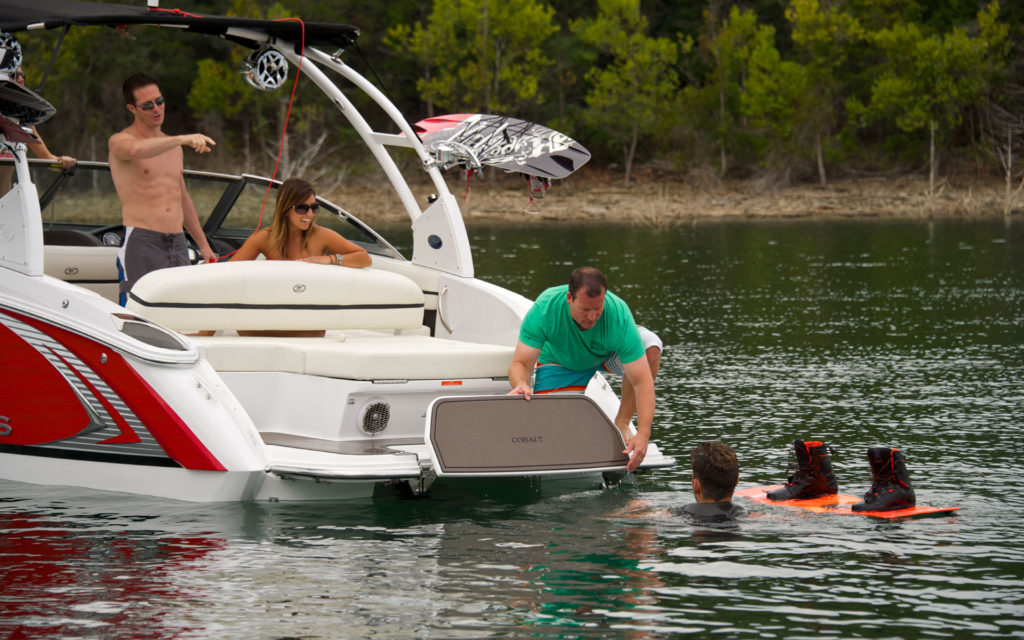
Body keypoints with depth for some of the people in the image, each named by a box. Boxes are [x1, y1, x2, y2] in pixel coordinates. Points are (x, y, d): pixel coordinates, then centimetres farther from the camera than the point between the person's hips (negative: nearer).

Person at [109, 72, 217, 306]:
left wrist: (203, 245, 28)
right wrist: (183, 139, -40)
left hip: (177, 244, 6)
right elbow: (136, 150, -29)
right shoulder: (119, 142, -2)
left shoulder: (172, 146, 21)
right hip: (140, 243, -6)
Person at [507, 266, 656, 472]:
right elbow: (520, 364, -33)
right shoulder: (544, 309, -37)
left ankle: (621, 423, -12)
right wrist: (521, 384, -58)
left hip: (607, 354, 0)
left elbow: (642, 382, -39)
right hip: (561, 361, 0)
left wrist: (643, 435, -50)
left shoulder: (619, 317, -38)